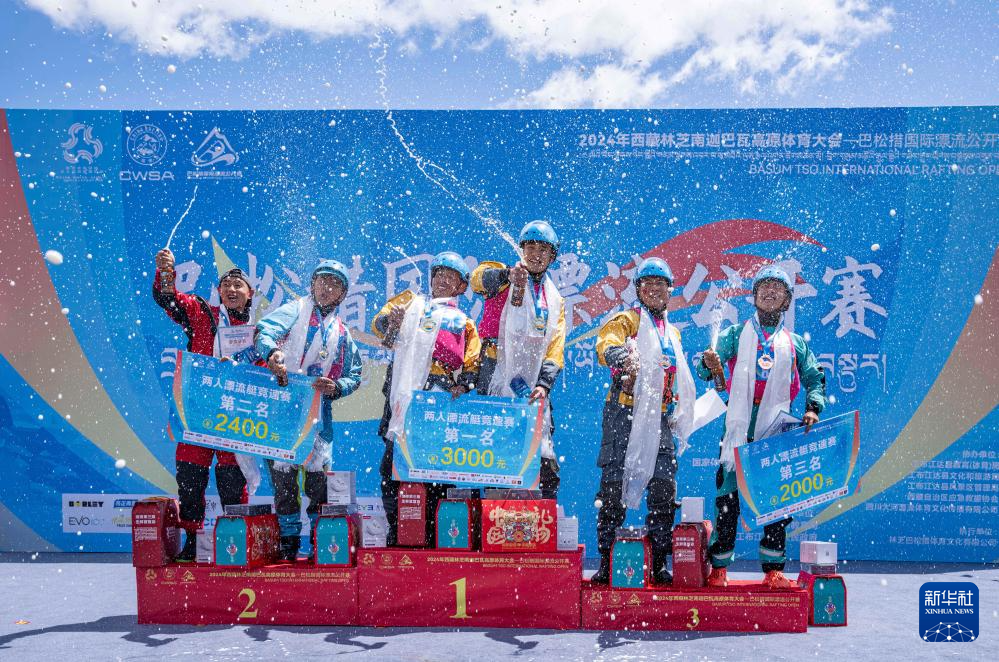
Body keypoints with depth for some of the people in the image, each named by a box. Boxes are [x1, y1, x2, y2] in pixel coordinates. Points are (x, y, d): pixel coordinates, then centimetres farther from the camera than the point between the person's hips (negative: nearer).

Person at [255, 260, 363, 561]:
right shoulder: (295, 311, 8)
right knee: (282, 472, -1)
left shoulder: (342, 334, 18)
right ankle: (289, 540, 11)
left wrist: (337, 387, -5)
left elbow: (355, 375, 17)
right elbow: (265, 330, -11)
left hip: (318, 409, 2)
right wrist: (272, 351, -32)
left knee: (319, 474, 0)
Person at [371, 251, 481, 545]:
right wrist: (391, 321, -17)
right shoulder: (411, 303, 21)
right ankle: (396, 534, 6)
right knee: (392, 468, -2)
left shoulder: (464, 323, 20)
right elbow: (379, 323, 6)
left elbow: (473, 366, 12)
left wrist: (463, 386, -8)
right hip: (404, 396, 0)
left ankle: (431, 534, 4)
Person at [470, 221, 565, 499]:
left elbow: (555, 350, 10)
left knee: (545, 459, -3)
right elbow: (479, 277, -16)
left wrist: (544, 384, -7)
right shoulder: (504, 279, 9)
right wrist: (507, 274, -37)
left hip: (532, 386, 3)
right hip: (495, 379, -3)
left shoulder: (555, 300, 19)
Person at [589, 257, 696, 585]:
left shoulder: (673, 333, 24)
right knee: (615, 487, -7)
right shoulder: (627, 320, 4)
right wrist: (622, 356, -41)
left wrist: (675, 412, 21)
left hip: (659, 419, 6)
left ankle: (660, 563, 10)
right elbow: (606, 342, -19)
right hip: (625, 413, -6)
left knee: (664, 490, 2)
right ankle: (606, 561, 1)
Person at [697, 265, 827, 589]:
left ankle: (773, 569, 11)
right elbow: (709, 367, -1)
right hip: (739, 428, -2)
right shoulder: (736, 334, 12)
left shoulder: (795, 343, 17)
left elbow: (815, 379, 17)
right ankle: (718, 569, 2)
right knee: (727, 500, -5)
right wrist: (709, 364, -26)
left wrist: (812, 408, -2)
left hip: (778, 431, 2)